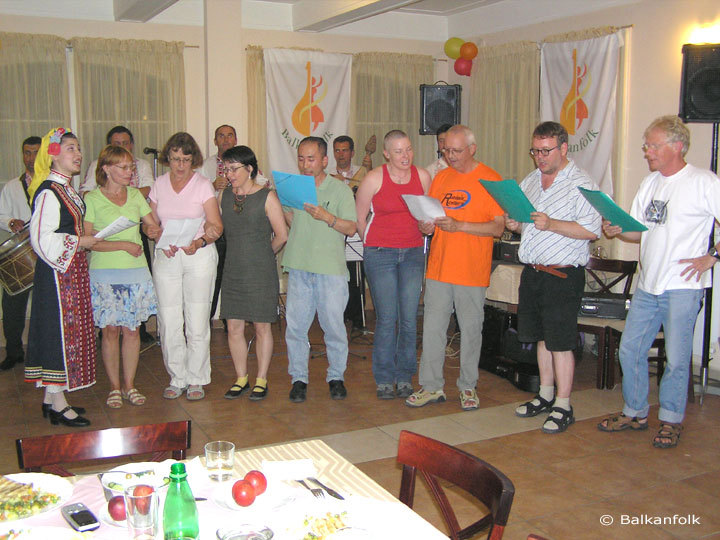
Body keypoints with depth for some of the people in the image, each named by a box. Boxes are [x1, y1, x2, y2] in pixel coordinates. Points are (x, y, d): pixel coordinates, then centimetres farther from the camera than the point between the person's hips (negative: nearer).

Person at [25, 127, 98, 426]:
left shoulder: (67, 188, 14)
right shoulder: (48, 192, -16)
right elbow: (41, 238, -22)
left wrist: (85, 239, 10)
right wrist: (79, 242, -17)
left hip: (72, 269, 10)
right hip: (57, 273, -10)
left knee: (66, 331, 13)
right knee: (59, 330, -4)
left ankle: (51, 397, 23)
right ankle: (58, 405, 5)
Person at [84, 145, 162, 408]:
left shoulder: (135, 195, 11)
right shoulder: (91, 199, -3)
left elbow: (153, 225, 10)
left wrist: (157, 232, -14)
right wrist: (124, 244, -15)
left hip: (136, 271, 3)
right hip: (105, 273, -3)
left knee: (132, 329, 5)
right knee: (110, 330, 1)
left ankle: (129, 384, 16)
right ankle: (114, 386, 14)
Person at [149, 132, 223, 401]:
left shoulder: (203, 185, 0)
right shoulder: (159, 185, 9)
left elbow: (216, 226, -5)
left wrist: (199, 242, -23)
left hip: (199, 257, -2)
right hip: (166, 258, 3)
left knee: (198, 322, -2)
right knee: (168, 321, 1)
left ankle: (196, 379, 12)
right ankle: (176, 378, 16)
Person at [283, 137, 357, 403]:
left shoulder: (341, 190, 0)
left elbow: (351, 228, -6)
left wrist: (327, 217, -21)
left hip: (331, 269, -3)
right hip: (299, 268, 3)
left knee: (334, 326, 4)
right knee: (295, 326, 4)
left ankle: (336, 377, 20)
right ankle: (299, 378, 17)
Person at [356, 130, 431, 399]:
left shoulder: (423, 177, 5)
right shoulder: (374, 178, -4)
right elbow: (359, 218, 5)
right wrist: (375, 244, 9)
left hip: (413, 253, 3)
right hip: (380, 254, -2)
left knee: (409, 318, 0)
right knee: (386, 318, -2)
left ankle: (405, 377, 15)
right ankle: (384, 379, 11)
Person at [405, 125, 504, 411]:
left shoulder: (489, 179, -3)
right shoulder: (440, 178, 12)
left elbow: (497, 227, -10)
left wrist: (458, 225, -20)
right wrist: (425, 226, -7)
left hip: (472, 272, -4)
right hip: (438, 267, 4)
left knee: (471, 329, 6)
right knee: (432, 327, 5)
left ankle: (468, 387, 21)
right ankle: (432, 386, 15)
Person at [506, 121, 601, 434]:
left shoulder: (581, 184, -9)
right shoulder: (530, 181, 14)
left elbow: (592, 231, -17)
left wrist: (552, 224, -24)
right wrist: (515, 225, -1)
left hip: (563, 275, -7)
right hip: (532, 272, 7)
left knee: (560, 343, -2)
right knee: (542, 337, 15)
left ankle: (563, 407, 8)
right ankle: (546, 395, 28)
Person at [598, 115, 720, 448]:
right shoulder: (650, 183, 14)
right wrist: (617, 231, -2)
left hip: (683, 286, -7)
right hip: (647, 284, 7)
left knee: (677, 358, 2)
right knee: (630, 350, 10)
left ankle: (671, 421, 19)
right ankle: (635, 413, 25)